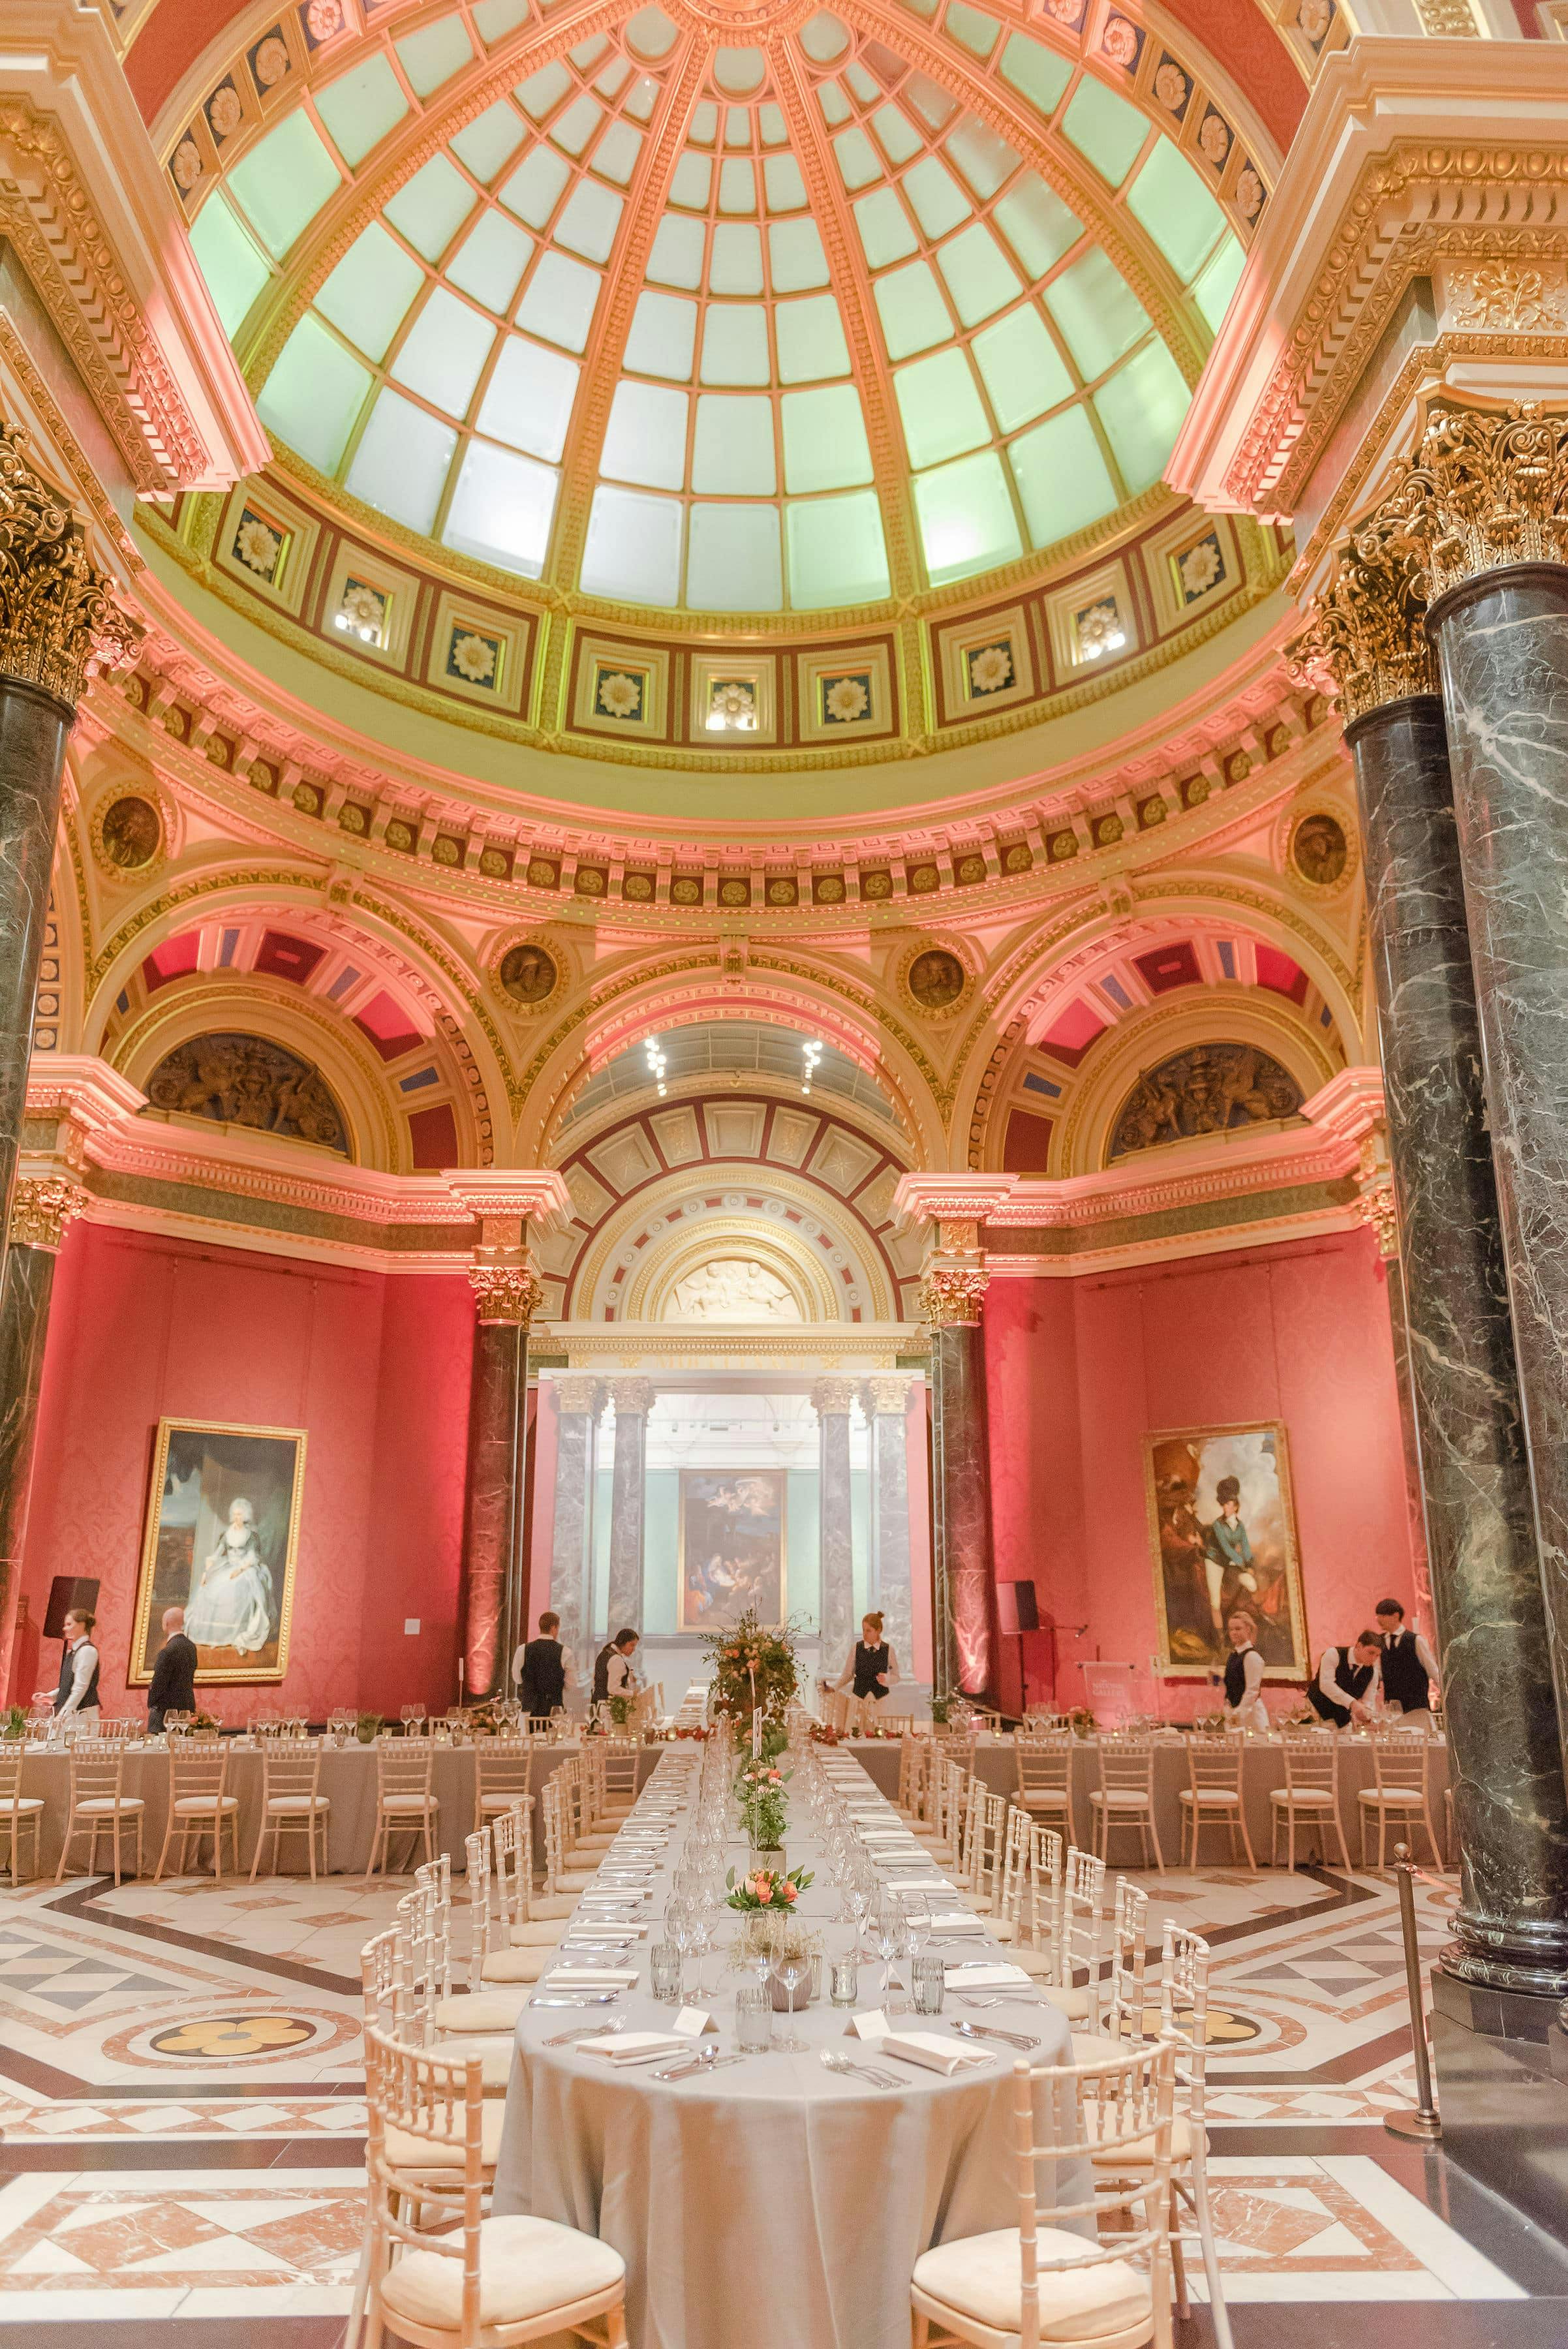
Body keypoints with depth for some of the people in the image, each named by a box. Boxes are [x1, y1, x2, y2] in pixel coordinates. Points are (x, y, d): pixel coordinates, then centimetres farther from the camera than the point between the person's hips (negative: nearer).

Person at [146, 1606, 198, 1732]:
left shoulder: (167, 1651, -17)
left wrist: (151, 1704, 3)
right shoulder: (191, 1647, 7)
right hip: (188, 1706, 8)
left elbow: (159, 1683, -12)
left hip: (167, 1709, -8)